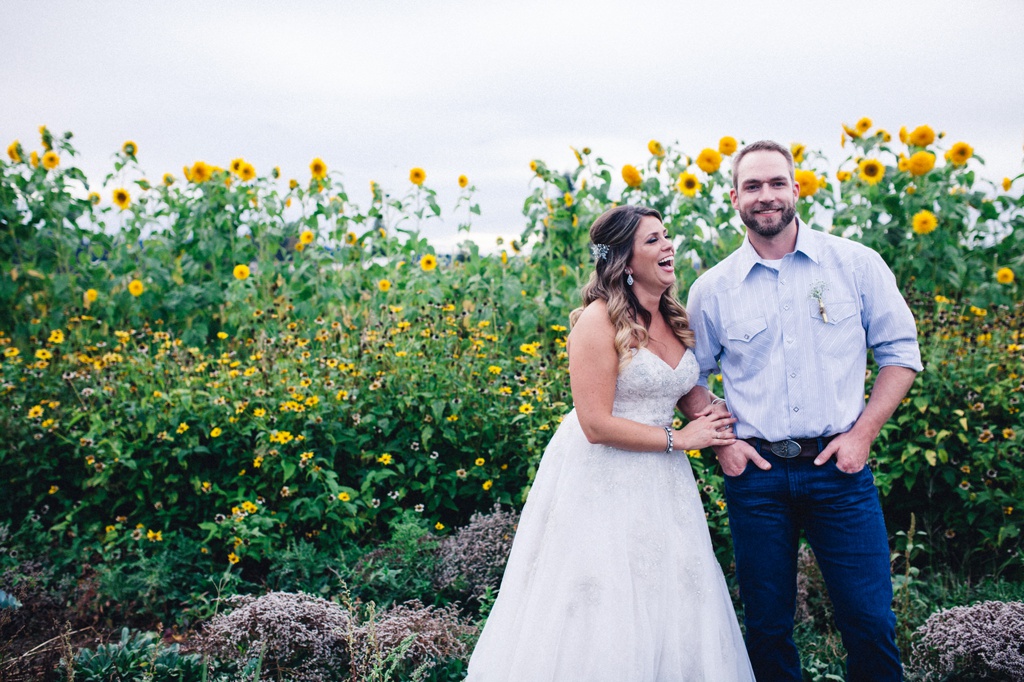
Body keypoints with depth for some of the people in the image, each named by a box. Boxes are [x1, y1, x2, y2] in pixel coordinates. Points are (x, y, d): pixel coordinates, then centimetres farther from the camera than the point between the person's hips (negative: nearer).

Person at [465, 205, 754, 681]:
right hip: (600, 481, -7)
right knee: (604, 615, 3)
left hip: (660, 482, 7)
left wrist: (713, 424, -1)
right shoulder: (599, 321, -17)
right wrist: (678, 438, -14)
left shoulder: (675, 320, 6)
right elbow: (597, 425, -21)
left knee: (668, 609, 14)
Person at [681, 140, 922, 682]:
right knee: (766, 628, 10)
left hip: (839, 468, 0)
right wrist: (721, 442, -1)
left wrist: (862, 433, -5)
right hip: (755, 473, 1)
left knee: (870, 625, 2)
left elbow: (900, 352, 5)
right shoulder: (712, 290, 2)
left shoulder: (856, 264, 1)